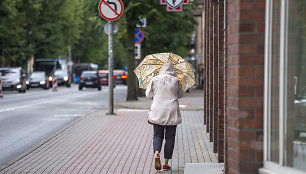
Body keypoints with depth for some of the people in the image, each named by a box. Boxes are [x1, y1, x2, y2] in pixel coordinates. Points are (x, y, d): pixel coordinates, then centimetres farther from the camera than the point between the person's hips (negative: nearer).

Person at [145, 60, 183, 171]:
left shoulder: (155, 80, 0)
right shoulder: (176, 81, -2)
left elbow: (148, 95, 5)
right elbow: (180, 95, 11)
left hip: (157, 112, 1)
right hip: (172, 112, -1)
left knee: (157, 135, 11)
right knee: (170, 137, 6)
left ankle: (156, 153, -17)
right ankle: (166, 163, 4)